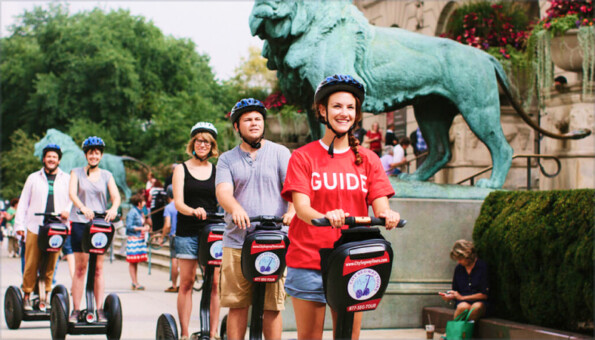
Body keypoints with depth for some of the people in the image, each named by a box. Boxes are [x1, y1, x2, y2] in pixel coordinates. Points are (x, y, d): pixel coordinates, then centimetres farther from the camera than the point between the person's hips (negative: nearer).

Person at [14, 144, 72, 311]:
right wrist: (19, 224, 5)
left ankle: (44, 297, 10)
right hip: (35, 227, 0)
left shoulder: (66, 179, 14)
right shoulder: (33, 178, 13)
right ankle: (27, 295, 7)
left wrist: (67, 210, -10)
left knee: (50, 266, 1)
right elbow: (23, 202, 13)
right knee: (31, 264, -3)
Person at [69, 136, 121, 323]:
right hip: (80, 223, -1)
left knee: (98, 269, 1)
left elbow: (116, 196, -1)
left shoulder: (106, 175, 11)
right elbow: (72, 193, -10)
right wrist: (83, 208, -30)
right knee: (80, 267, -3)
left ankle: (100, 310, 2)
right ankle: (75, 310, 0)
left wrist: (113, 208, -25)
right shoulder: (77, 173, 7)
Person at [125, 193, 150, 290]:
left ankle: (136, 283, 14)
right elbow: (129, 226, -16)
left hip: (140, 239, 9)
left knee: (136, 262, 11)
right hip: (133, 238, -9)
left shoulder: (140, 212, 16)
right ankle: (134, 283, -5)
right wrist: (141, 228, -18)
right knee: (132, 262, -5)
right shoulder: (132, 212, -11)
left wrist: (146, 227, 7)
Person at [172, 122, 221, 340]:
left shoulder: (218, 171, 11)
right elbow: (178, 203, -5)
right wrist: (194, 211, -26)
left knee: (214, 283, -2)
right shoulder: (182, 169, 6)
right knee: (186, 283, 1)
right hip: (188, 232, -1)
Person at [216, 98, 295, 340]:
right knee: (237, 305, 1)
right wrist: (235, 208, -27)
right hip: (236, 241, 2)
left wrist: (292, 211, -24)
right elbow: (223, 191, -4)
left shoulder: (280, 153, 9)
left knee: (272, 306, -3)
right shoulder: (227, 159, 12)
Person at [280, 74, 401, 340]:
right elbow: (301, 206, -10)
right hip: (309, 259, -2)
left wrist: (387, 215, -25)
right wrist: (325, 217, -34)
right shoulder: (303, 157, 3)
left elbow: (380, 205, 1)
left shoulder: (368, 159, 11)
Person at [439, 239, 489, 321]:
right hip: (462, 302, 2)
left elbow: (484, 295, -4)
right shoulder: (458, 269, 12)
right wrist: (450, 297, -2)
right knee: (463, 307, -35)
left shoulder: (482, 267, -2)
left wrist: (461, 297, -4)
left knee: (476, 307, -38)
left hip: (479, 302, -2)